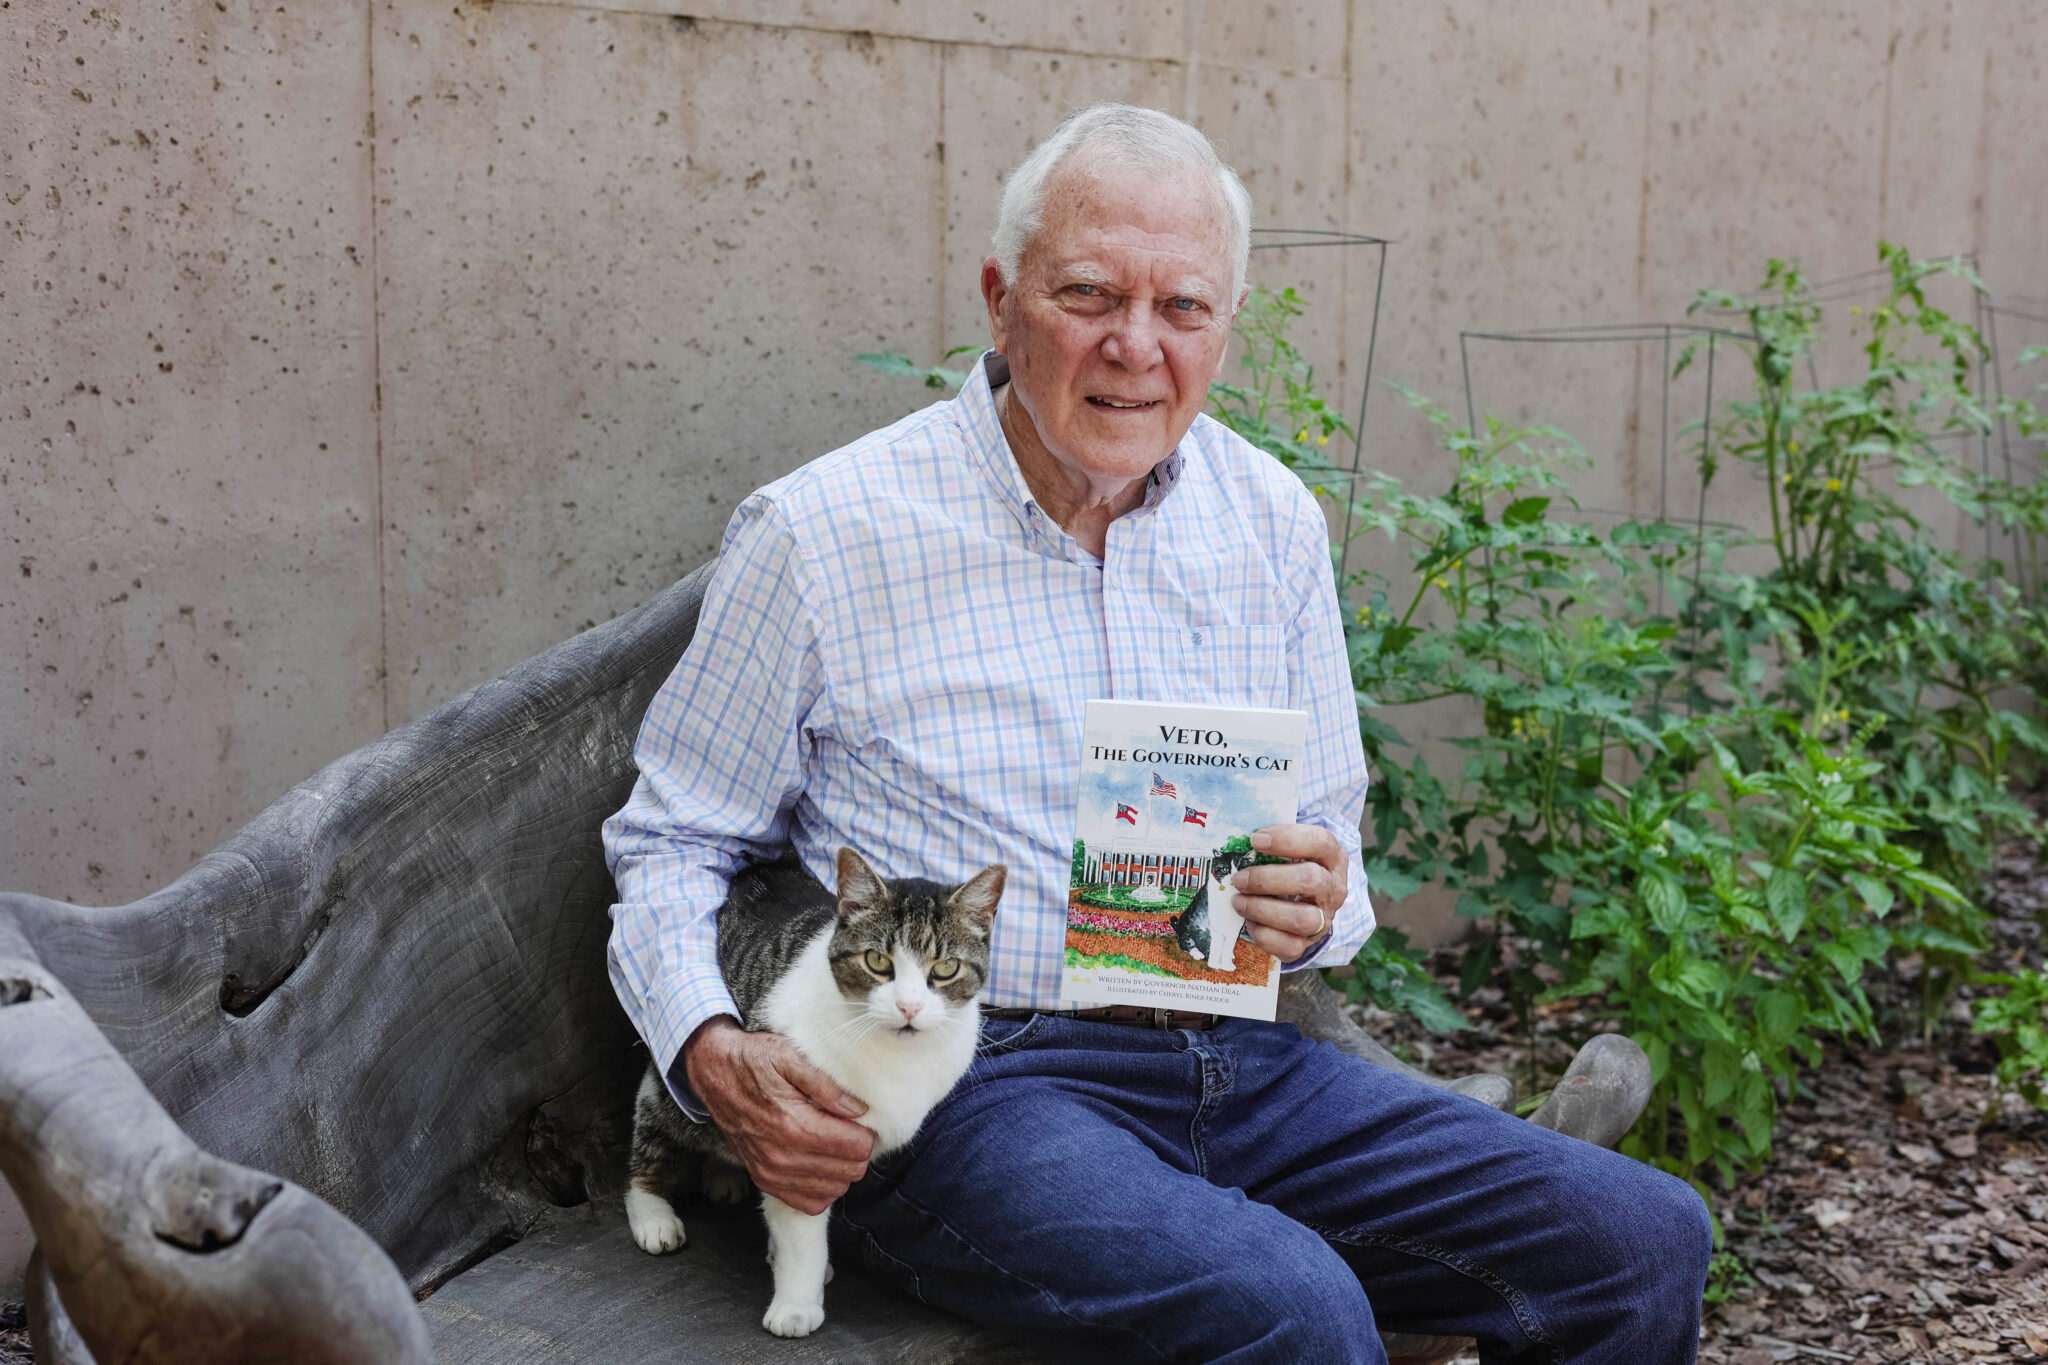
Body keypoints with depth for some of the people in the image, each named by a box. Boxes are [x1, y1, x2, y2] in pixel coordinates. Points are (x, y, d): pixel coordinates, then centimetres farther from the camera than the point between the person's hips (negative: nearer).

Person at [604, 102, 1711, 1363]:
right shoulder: (821, 535, -4)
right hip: (973, 1084, -5)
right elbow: (671, 841, 4)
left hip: (1242, 1064, 6)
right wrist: (715, 1054, -16)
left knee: (1644, 1243, -8)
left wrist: (1316, 907, -7)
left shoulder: (1272, 520, 10)